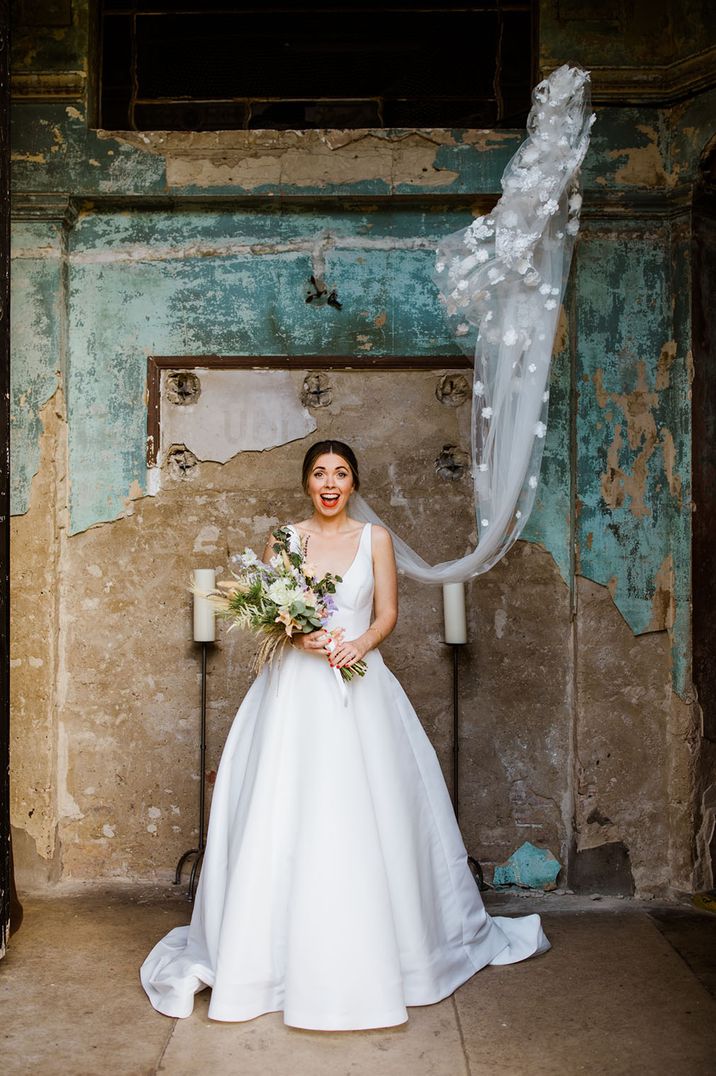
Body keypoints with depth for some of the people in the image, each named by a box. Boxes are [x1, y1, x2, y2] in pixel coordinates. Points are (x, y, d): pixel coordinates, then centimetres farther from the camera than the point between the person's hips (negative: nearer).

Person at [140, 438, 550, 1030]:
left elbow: (388, 614, 4)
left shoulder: (376, 538, 6)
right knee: (287, 818, 0)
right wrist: (298, 635, -14)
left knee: (363, 817, 0)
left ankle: (367, 953, 18)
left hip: (359, 684, 0)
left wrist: (359, 643, -15)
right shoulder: (284, 538, 8)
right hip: (295, 689, 1)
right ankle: (280, 953, 14)